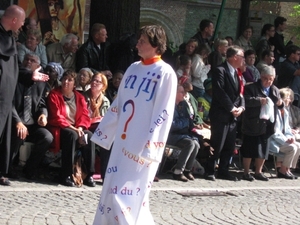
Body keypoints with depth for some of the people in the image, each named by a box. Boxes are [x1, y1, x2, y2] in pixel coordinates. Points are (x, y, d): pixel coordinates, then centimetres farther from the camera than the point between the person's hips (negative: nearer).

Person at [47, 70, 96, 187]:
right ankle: (66, 175, -35)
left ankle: (89, 174, -27)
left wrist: (80, 128, -16)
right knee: (72, 134, -36)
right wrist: (71, 127, -20)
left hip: (76, 129, 5)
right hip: (60, 130, -4)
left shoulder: (79, 97, 14)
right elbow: (56, 117, -11)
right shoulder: (54, 95, -1)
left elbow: (85, 116, 6)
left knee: (89, 135, -26)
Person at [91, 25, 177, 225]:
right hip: (123, 142, 7)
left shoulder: (165, 73, -9)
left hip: (143, 147, -7)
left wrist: (150, 148, -17)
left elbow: (163, 114, -13)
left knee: (125, 197, -9)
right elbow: (118, 105, 17)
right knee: (112, 193, 8)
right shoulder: (134, 69, 12)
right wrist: (103, 132, 16)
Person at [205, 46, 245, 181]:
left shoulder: (236, 73, 17)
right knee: (217, 145, -6)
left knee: (230, 146, 10)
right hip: (221, 115, -8)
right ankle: (209, 171, 4)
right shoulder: (220, 71, -10)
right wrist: (231, 108, -15)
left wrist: (241, 107, -1)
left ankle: (223, 171, 19)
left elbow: (240, 93, 16)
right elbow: (219, 92, -17)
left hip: (233, 115, 8)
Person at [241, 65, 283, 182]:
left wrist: (280, 103, 0)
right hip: (253, 125, -5)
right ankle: (246, 172, 9)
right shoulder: (251, 88, -4)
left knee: (263, 150, 11)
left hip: (267, 126, 6)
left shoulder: (275, 90, 14)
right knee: (249, 149, -1)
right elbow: (245, 100, -17)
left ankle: (258, 172, 23)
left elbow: (279, 106, 24)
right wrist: (259, 100, -26)